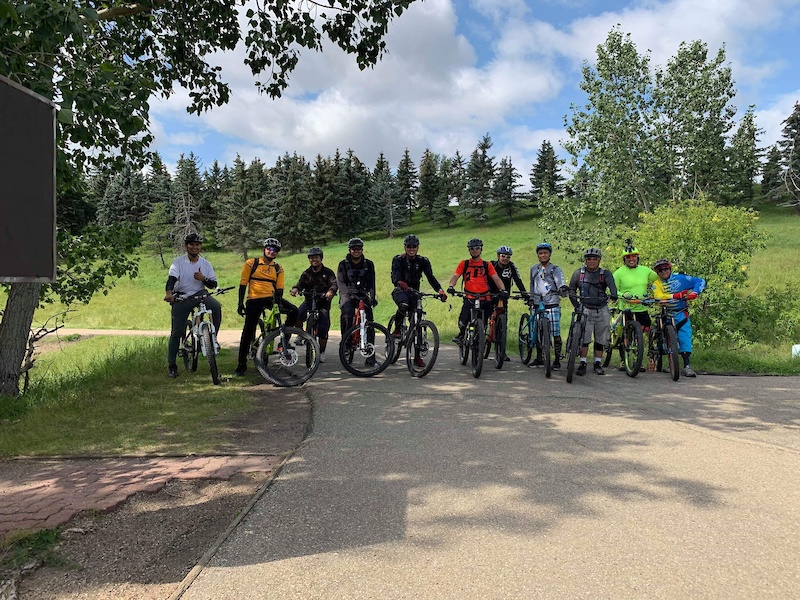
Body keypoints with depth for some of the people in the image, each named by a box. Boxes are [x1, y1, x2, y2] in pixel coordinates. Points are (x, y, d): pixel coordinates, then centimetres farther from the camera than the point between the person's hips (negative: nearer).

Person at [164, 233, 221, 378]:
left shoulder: (205, 264, 5)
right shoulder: (178, 262, -2)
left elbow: (213, 284, 4)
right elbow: (172, 278, -19)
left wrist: (203, 279, -17)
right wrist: (169, 292, -38)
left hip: (200, 295, 1)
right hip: (181, 298, -1)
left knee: (216, 306, -31)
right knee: (177, 332, -1)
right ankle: (171, 365, 10)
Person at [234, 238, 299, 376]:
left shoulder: (278, 269, 10)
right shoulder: (251, 263, 3)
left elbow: (279, 288, 5)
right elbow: (243, 284, 1)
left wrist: (279, 303, -13)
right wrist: (240, 303, -5)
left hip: (271, 298, 3)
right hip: (254, 300, -2)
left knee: (294, 311, -19)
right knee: (248, 332, -3)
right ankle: (242, 365, 7)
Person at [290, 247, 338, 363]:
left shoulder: (328, 272, 1)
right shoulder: (306, 273, 10)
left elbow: (334, 284, -14)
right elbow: (300, 283, -4)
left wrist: (331, 291, -37)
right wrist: (295, 288, -29)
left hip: (323, 303, -2)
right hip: (308, 301, 2)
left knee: (323, 330, -7)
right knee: (297, 315, -28)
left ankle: (322, 352, 13)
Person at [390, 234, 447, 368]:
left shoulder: (423, 261, 0)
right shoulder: (398, 260, -7)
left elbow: (430, 277, -12)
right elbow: (395, 276, -24)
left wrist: (440, 290, -30)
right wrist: (400, 283, -48)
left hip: (414, 292, 3)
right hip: (400, 290, -3)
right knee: (404, 305, -39)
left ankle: (417, 357, 6)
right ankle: (397, 330, -14)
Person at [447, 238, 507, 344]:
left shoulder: (487, 265, 9)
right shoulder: (464, 264, 9)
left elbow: (496, 278, -1)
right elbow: (455, 276, -2)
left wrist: (503, 290, -20)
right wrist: (451, 286, -24)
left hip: (484, 298, 1)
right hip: (469, 298, -1)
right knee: (463, 321, -20)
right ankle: (461, 334, 10)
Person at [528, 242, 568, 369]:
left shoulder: (556, 270, 2)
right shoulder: (534, 269, 14)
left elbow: (560, 285, -8)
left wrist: (563, 289, -29)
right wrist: (531, 298, 17)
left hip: (552, 306, -4)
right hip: (538, 305, 4)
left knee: (556, 334, -6)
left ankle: (557, 360, 3)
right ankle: (539, 359, 20)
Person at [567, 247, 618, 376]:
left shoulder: (605, 273, 4)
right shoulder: (579, 273, 6)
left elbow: (612, 285, -14)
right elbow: (572, 289, 10)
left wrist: (613, 295, -36)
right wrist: (576, 304, -3)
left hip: (602, 310, 1)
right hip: (585, 310, -1)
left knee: (600, 338, 6)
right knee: (584, 337, -8)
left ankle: (598, 363, 19)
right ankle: (583, 363, 1)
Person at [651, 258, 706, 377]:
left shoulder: (680, 278, -1)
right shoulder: (657, 283, -2)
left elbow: (700, 281, 0)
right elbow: (659, 297, -20)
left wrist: (694, 292, -18)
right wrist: (676, 296, -29)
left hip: (681, 313, -1)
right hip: (666, 314, 1)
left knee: (685, 336, -13)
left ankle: (686, 365, -13)